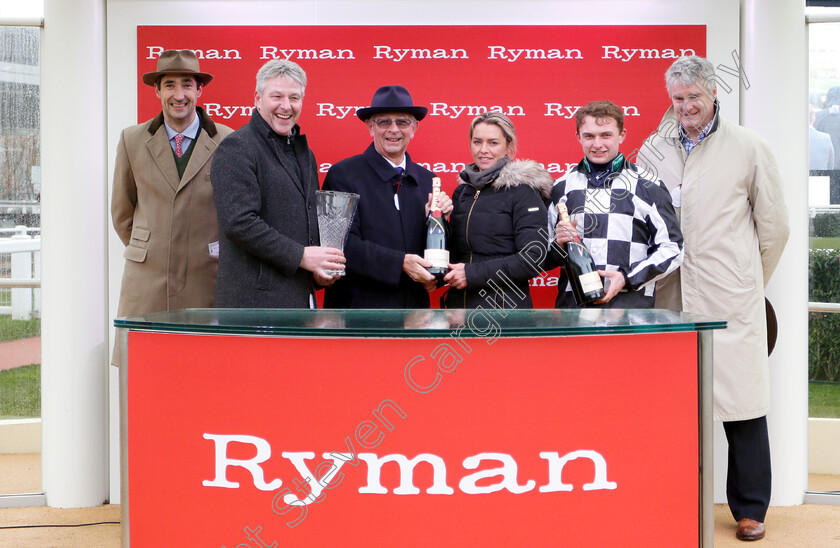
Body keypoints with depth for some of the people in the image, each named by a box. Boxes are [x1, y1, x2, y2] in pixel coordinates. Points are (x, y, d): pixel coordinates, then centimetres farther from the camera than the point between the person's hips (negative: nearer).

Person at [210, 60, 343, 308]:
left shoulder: (304, 152, 21)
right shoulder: (236, 148, -5)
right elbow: (238, 222, -16)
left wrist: (319, 265, 7)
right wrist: (300, 256, -14)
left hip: (301, 297, 7)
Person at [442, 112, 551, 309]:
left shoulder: (523, 191, -5)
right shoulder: (462, 191, 14)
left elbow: (533, 258, -13)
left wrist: (472, 273, -15)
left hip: (505, 307, -5)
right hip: (459, 303, 5)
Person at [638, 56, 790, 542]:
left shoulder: (749, 147, 4)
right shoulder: (653, 150, 11)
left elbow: (775, 227, 9)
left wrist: (747, 282, 10)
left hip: (730, 301, -2)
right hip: (671, 297, 3)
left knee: (741, 404, 0)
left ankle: (750, 509, 13)